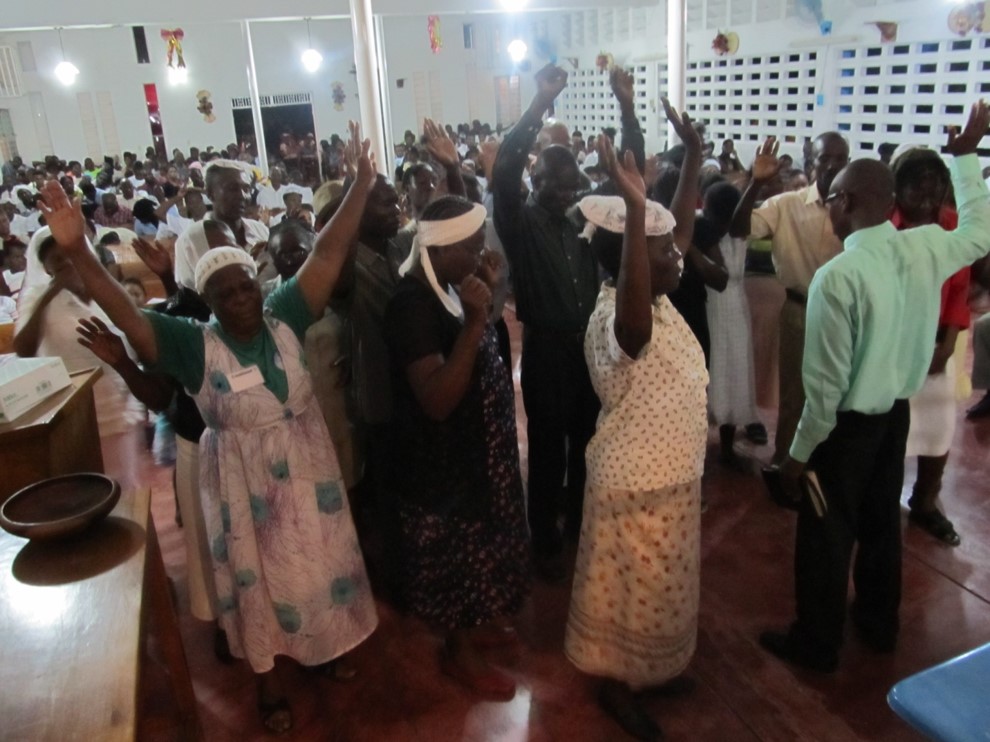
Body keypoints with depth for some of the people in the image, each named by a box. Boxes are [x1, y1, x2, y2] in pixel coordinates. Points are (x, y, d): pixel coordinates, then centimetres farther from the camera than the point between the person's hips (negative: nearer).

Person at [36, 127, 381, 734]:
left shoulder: (284, 317, -11)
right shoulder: (194, 345, -17)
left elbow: (327, 254, -16)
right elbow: (126, 313, -28)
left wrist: (361, 185, -20)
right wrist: (77, 251, -41)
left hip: (306, 468, 3)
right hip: (244, 481, -2)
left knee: (318, 559, 21)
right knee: (257, 572, 16)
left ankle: (324, 645, 48)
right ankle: (267, 672, 38)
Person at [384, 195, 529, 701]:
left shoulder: (447, 285, 0)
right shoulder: (414, 303, -27)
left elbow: (480, 355, 11)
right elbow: (436, 401, -34)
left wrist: (487, 292, -2)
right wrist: (473, 321, -38)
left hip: (474, 444, 9)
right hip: (442, 455, -9)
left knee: (477, 541, 25)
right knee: (455, 550, 10)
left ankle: (477, 622, 47)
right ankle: (459, 650, 32)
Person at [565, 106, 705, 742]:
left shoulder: (657, 298, -3)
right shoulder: (615, 320, -31)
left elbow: (681, 229, 8)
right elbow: (635, 323, -56)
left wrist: (694, 156, -1)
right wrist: (634, 208, -63)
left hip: (672, 474, 9)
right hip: (636, 483, -9)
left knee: (660, 588, 27)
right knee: (632, 591, 13)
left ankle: (649, 667, 51)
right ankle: (616, 683, 37)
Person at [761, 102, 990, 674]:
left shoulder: (838, 275, -26)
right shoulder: (928, 248, -7)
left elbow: (827, 381, -23)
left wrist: (800, 453, -12)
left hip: (848, 423, -7)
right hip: (897, 413, 7)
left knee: (826, 535, 9)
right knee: (882, 522, 23)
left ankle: (817, 644, 26)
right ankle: (880, 625, 43)